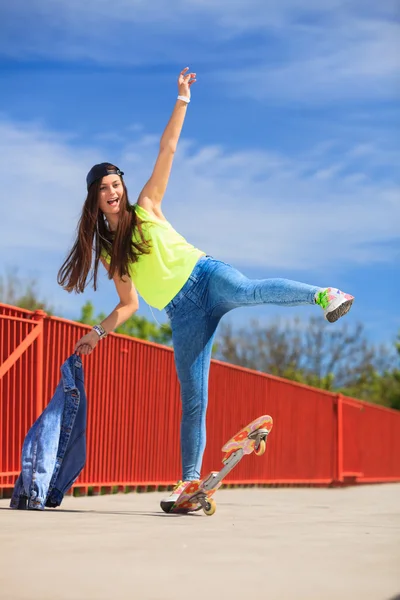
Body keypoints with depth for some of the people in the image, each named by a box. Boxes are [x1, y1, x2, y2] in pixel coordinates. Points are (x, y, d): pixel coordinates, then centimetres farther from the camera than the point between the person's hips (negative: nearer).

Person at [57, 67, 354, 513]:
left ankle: (324, 295, -43)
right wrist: (97, 333, 11)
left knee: (249, 291, -40)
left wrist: (182, 99, -1)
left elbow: (167, 149, 4)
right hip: (182, 314, 2)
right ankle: (190, 482, -2)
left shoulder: (146, 207, 10)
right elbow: (128, 305, 22)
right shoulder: (106, 252, 16)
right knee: (192, 401, -4)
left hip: (203, 276, -2)